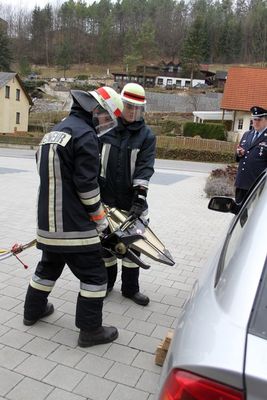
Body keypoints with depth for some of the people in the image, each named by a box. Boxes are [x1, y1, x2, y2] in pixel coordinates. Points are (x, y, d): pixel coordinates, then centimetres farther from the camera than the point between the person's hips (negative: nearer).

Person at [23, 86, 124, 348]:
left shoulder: (53, 132, 14)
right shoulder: (85, 135, -14)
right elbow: (87, 184, -18)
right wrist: (100, 218, -5)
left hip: (48, 221, 9)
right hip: (74, 225, -9)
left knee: (49, 265, 26)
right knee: (94, 275, 4)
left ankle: (33, 310, 42)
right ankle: (90, 330, 13)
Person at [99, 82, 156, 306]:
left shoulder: (146, 135, -1)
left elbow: (145, 169, -10)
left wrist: (139, 199, -20)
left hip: (131, 200, -1)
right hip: (105, 198, 1)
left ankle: (130, 288, 24)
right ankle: (106, 282, 31)